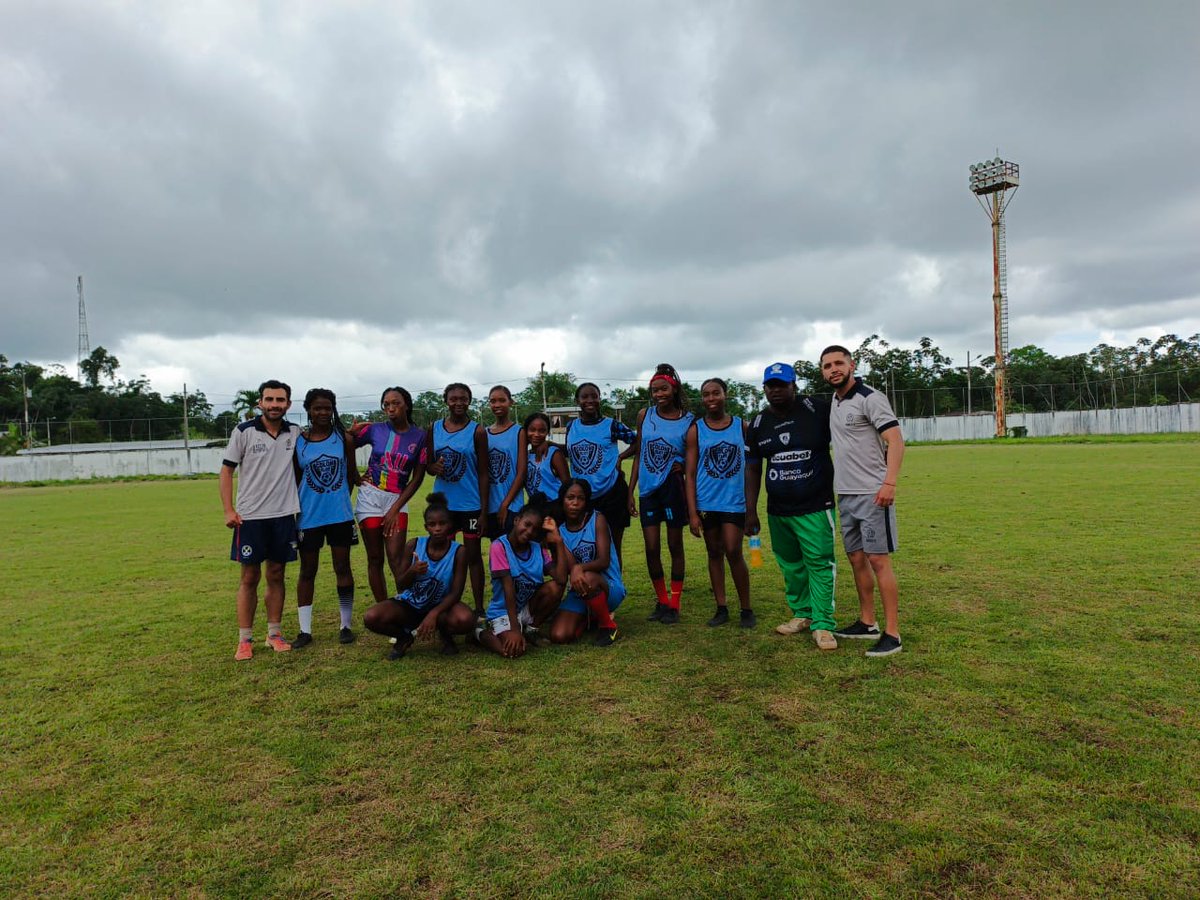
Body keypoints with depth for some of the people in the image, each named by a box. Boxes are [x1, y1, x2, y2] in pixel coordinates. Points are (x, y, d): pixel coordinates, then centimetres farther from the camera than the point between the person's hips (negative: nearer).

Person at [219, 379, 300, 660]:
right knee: (249, 577, 3)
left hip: (283, 514, 2)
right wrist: (229, 510, -10)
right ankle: (245, 639, 12)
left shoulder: (295, 432, 3)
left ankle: (274, 633, 20)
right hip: (249, 516, -2)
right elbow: (226, 470, -1)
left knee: (276, 575, 9)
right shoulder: (243, 432, -4)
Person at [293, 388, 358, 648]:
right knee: (307, 571, 9)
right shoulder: (297, 442, 0)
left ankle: (346, 625, 17)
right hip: (308, 517, 0)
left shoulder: (344, 438, 0)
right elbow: (294, 480, 5)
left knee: (342, 568, 7)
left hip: (340, 515, 0)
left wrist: (340, 498, 4)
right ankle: (305, 630, 17)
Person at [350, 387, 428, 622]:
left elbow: (418, 477, -2)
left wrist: (396, 508, -7)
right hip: (370, 496, 1)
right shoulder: (375, 429, 0)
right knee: (375, 559, 4)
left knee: (396, 558, -12)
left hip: (397, 500, -1)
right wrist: (351, 433, -10)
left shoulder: (420, 436, -2)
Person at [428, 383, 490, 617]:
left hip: (470, 504, -3)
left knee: (473, 555, 5)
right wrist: (434, 467, -15)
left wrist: (484, 510, -7)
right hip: (443, 502, 3)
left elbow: (483, 473, -4)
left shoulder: (477, 431, -5)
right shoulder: (435, 428, 4)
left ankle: (479, 609, 12)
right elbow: (429, 464, 10)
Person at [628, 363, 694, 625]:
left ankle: (674, 604, 17)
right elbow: (639, 454, 8)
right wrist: (630, 491, 5)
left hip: (673, 488, -2)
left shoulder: (689, 421, -4)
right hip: (648, 490, 3)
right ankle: (661, 601, 20)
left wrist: (683, 466, -12)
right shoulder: (645, 416, 3)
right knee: (652, 549, 3)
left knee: (675, 546, 6)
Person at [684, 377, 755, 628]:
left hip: (735, 501, -1)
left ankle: (746, 609, 10)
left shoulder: (741, 425, 2)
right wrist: (692, 513, -7)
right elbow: (690, 474, -1)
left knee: (733, 552, -5)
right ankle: (721, 608, 19)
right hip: (706, 503, 1)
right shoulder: (696, 430, 0)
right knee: (714, 553, 9)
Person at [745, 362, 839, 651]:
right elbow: (752, 469, 11)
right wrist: (750, 512, 8)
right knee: (790, 566, 12)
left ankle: (823, 624, 4)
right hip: (777, 510, 5)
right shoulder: (758, 424, 7)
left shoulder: (817, 410, -7)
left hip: (815, 507, -4)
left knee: (820, 564, -5)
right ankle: (802, 614, 27)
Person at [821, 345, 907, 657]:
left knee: (878, 561, -6)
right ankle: (867, 623, 24)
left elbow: (895, 440, -17)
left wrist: (889, 483, -29)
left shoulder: (870, 398, -10)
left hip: (872, 494, -8)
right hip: (845, 495, 8)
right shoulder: (834, 401, 13)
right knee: (857, 559, 13)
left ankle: (892, 634, 0)